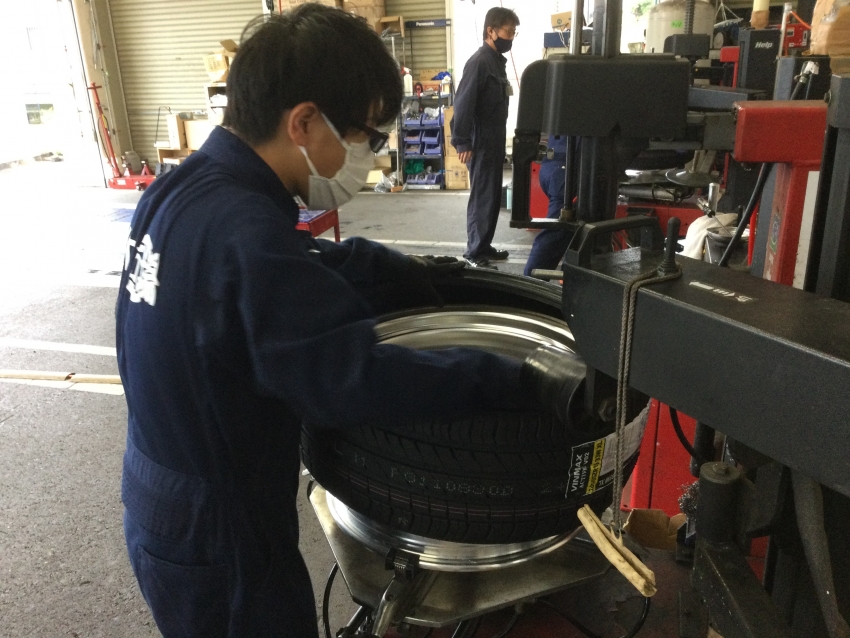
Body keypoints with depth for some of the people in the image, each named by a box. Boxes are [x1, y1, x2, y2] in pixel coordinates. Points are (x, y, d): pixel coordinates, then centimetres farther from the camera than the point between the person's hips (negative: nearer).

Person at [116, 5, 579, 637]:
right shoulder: (245, 235, -32)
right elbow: (360, 380, -34)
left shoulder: (181, 189, -4)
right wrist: (522, 381, -27)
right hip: (216, 539, -8)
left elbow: (311, 266, 7)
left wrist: (407, 270, 5)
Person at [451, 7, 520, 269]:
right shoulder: (479, 62, -14)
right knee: (482, 198, -5)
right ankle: (474, 252, 3)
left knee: (493, 197, 13)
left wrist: (499, 140, 17)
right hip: (481, 144, -9)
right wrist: (462, 142, -23)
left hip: (494, 142, 9)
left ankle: (484, 246, 22)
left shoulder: (498, 61, 15)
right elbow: (463, 103, -20)